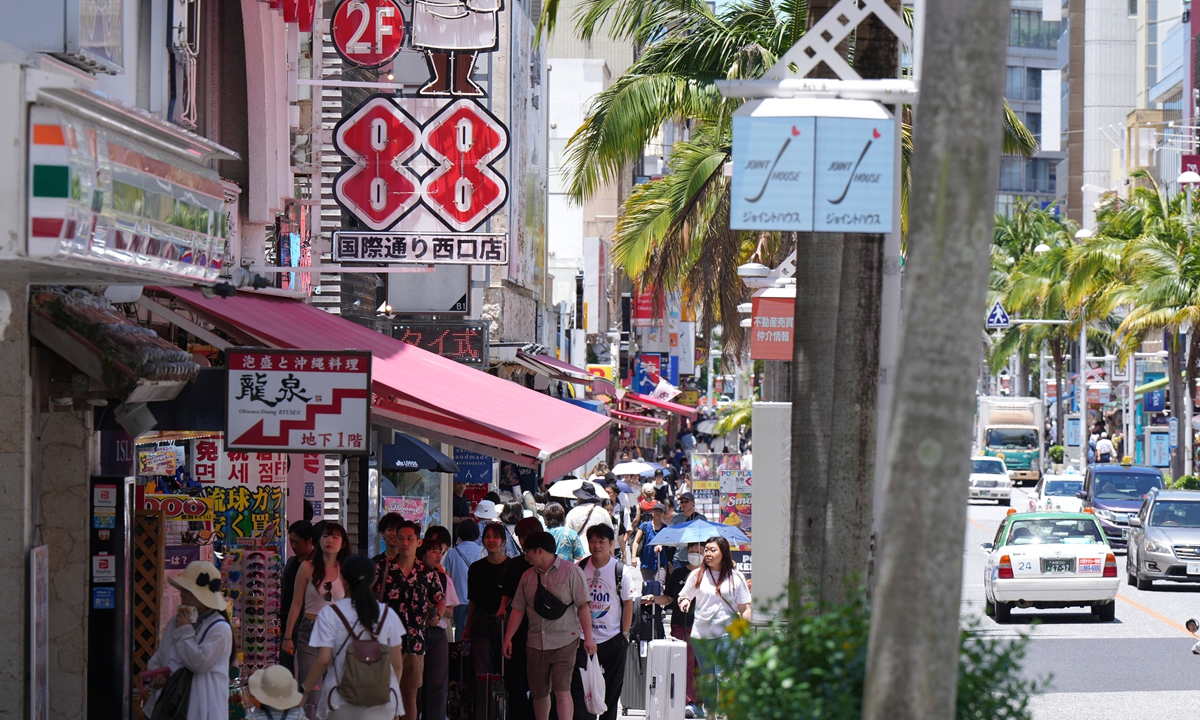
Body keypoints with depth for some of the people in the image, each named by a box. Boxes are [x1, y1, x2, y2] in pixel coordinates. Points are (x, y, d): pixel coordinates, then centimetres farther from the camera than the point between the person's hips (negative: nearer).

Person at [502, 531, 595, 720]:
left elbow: (583, 607, -6)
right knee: (539, 692, 9)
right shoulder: (528, 576, 12)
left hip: (564, 642, -5)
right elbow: (518, 609, 15)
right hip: (536, 644, 5)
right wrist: (508, 638, 7)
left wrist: (588, 637, -12)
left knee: (562, 691, -13)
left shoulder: (571, 571, -3)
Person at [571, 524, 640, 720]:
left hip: (613, 639, -1)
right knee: (579, 687, -4)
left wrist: (625, 634, -4)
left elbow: (628, 604, -1)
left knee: (612, 689, 8)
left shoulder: (621, 571, -7)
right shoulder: (580, 568, 0)